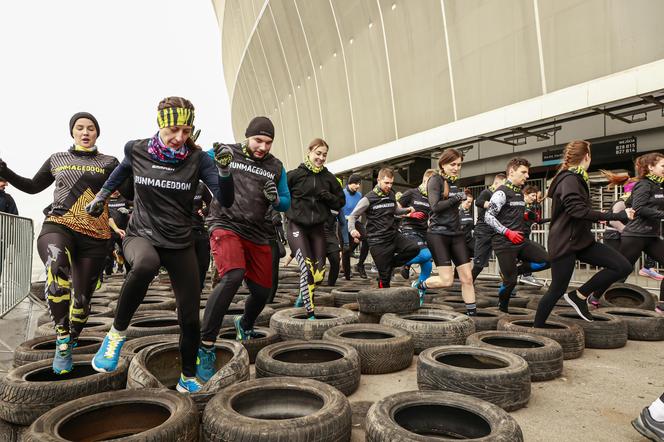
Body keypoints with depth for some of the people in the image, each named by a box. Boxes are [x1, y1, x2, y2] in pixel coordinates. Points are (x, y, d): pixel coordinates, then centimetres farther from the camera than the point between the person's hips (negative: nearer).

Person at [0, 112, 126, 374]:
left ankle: (69, 343, 33)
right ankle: (62, 338, -25)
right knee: (57, 268, -36)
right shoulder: (57, 159, 16)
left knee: (82, 299, 4)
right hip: (58, 226, 0)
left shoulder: (109, 162, 9)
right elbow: (33, 186, 27)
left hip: (94, 236, 0)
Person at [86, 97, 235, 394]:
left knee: (190, 318, 1)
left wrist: (224, 169, -32)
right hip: (141, 236, -1)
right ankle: (117, 333, -14)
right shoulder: (136, 150, -4)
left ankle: (188, 379, 27)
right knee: (146, 263, -40)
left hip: (181, 244, 1)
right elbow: (122, 171, 20)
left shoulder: (197, 158, -9)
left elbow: (225, 200, -17)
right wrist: (102, 195, 24)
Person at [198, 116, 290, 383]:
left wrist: (275, 198, -7)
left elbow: (286, 203, 16)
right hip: (226, 226, -5)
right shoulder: (225, 152, 2)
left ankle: (245, 326, 44)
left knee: (262, 291, 9)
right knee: (233, 276, -30)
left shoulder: (276, 167, 12)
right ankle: (205, 347, -19)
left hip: (258, 235, 5)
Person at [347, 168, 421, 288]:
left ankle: (390, 264, 5)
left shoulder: (391, 195, 7)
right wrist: (352, 229, -24)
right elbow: (353, 216, -4)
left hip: (394, 236, 5)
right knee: (385, 276, -2)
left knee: (414, 248, -16)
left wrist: (407, 210, 6)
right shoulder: (369, 198, -9)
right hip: (378, 242, -5)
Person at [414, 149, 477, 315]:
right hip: (438, 234, -7)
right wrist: (456, 197, -14)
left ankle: (472, 313, 10)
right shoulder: (435, 180, -6)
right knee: (447, 280, -10)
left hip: (456, 234, 7)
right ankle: (419, 286, 16)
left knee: (467, 277, 1)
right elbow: (435, 206, -17)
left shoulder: (456, 182, 15)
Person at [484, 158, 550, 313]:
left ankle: (516, 270, 14)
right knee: (510, 280, -2)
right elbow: (488, 217, -17)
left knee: (546, 260, -4)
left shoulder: (519, 193, 15)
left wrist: (526, 216, 6)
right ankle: (502, 308, 22)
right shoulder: (502, 192, -11)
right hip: (504, 242, -8)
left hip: (520, 240, 8)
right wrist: (508, 232, -21)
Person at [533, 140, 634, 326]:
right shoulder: (570, 180, -17)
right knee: (557, 290, -2)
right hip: (564, 243, -9)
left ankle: (580, 296, 6)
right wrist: (616, 216, -28)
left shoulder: (576, 179, 15)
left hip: (581, 240, 9)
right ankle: (537, 329, 13)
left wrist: (598, 216, 22)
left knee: (623, 266, -3)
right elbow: (579, 211, -29)